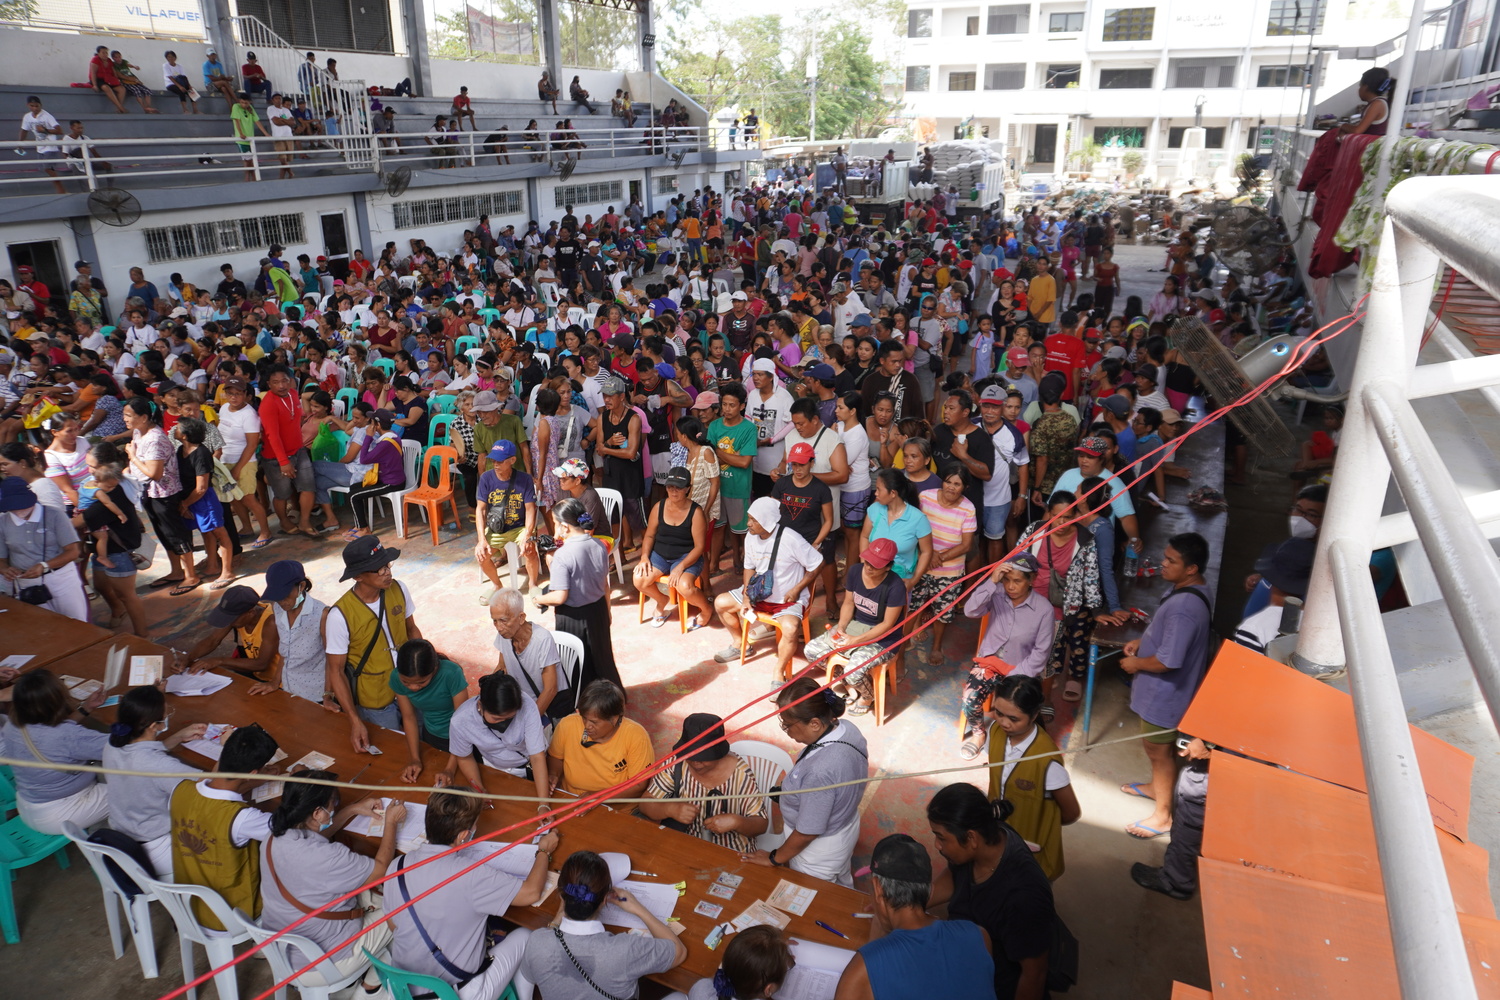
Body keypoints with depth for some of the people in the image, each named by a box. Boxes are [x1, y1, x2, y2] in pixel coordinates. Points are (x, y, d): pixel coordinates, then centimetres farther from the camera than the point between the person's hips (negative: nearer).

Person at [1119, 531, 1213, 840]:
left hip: (1165, 692, -10)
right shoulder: (1195, 589, -3)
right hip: (1164, 688, 10)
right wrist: (1143, 641, 5)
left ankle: (1162, 814, 27)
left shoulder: (1183, 607, -35)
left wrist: (1136, 663, -15)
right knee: (1156, 746, 29)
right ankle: (1156, 786, 51)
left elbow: (1168, 661, -32)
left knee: (1157, 749, 10)